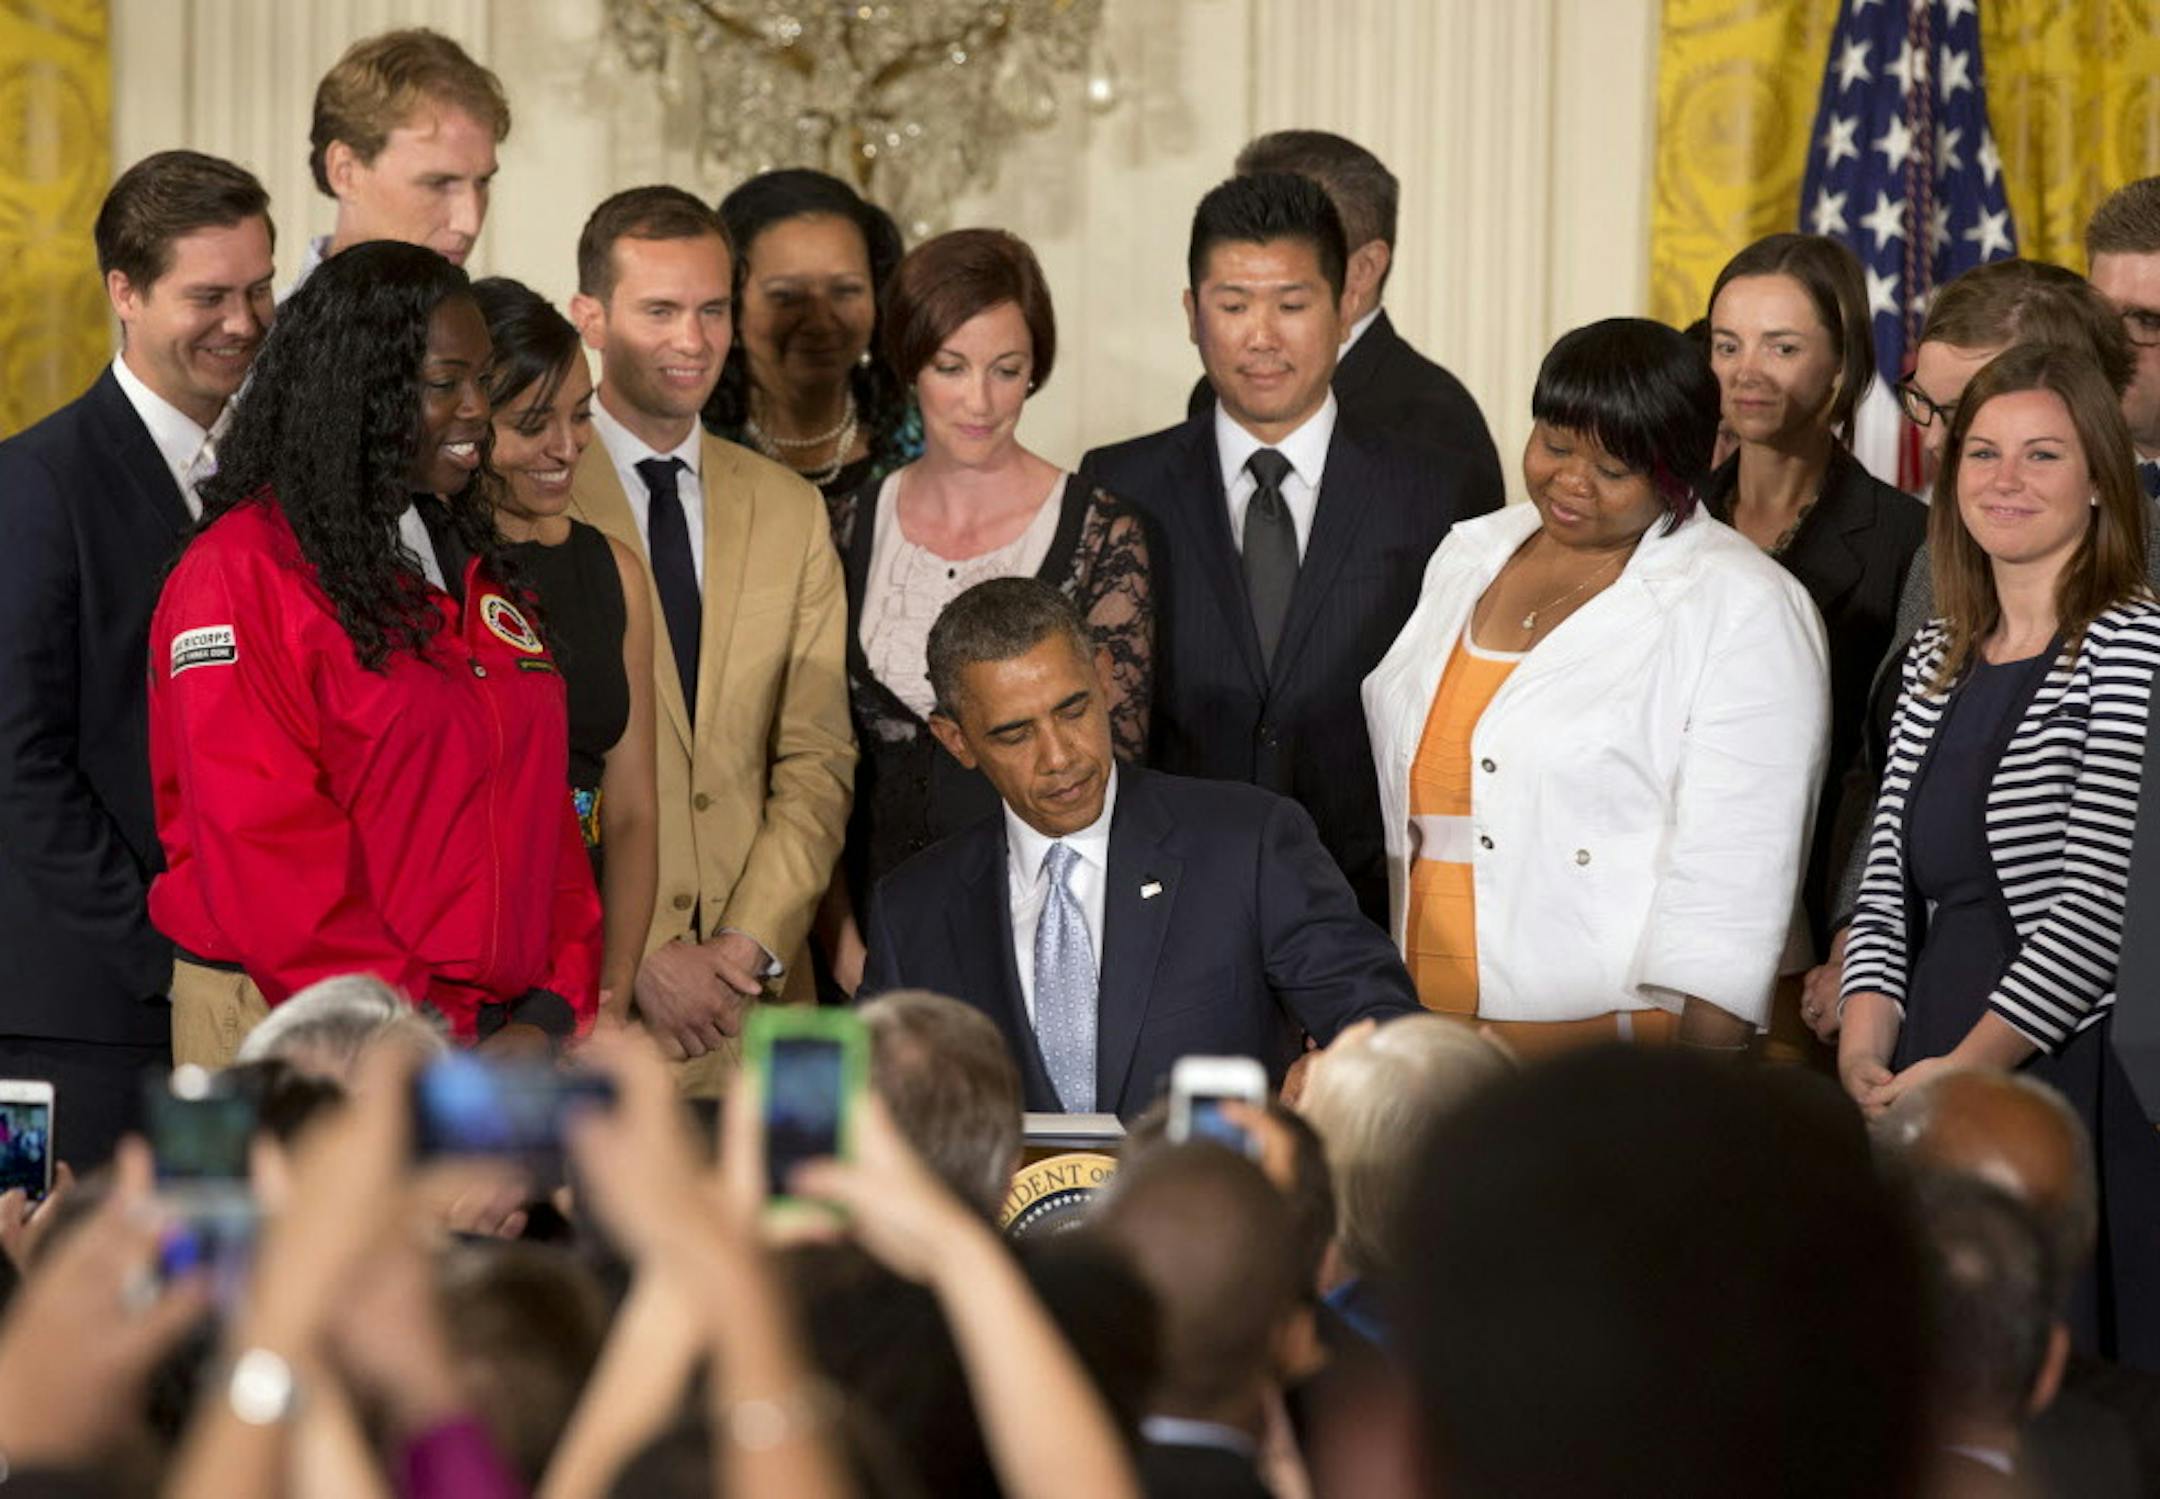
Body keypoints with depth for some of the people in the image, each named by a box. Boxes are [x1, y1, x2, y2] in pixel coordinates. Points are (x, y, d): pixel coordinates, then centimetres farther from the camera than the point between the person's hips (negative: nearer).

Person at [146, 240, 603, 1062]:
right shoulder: (240, 577, -8)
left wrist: (553, 1012, -2)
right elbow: (263, 856, -15)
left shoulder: (475, 577, 15)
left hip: (495, 1031, 7)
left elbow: (541, 810, 13)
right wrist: (447, 1046, -17)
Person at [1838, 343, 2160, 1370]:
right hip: (1925, 1098, 7)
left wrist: (1963, 1067, -14)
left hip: (2074, 1085, -6)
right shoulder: (1937, 662, 16)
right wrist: (1867, 1046, -4)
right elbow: (1888, 880, 13)